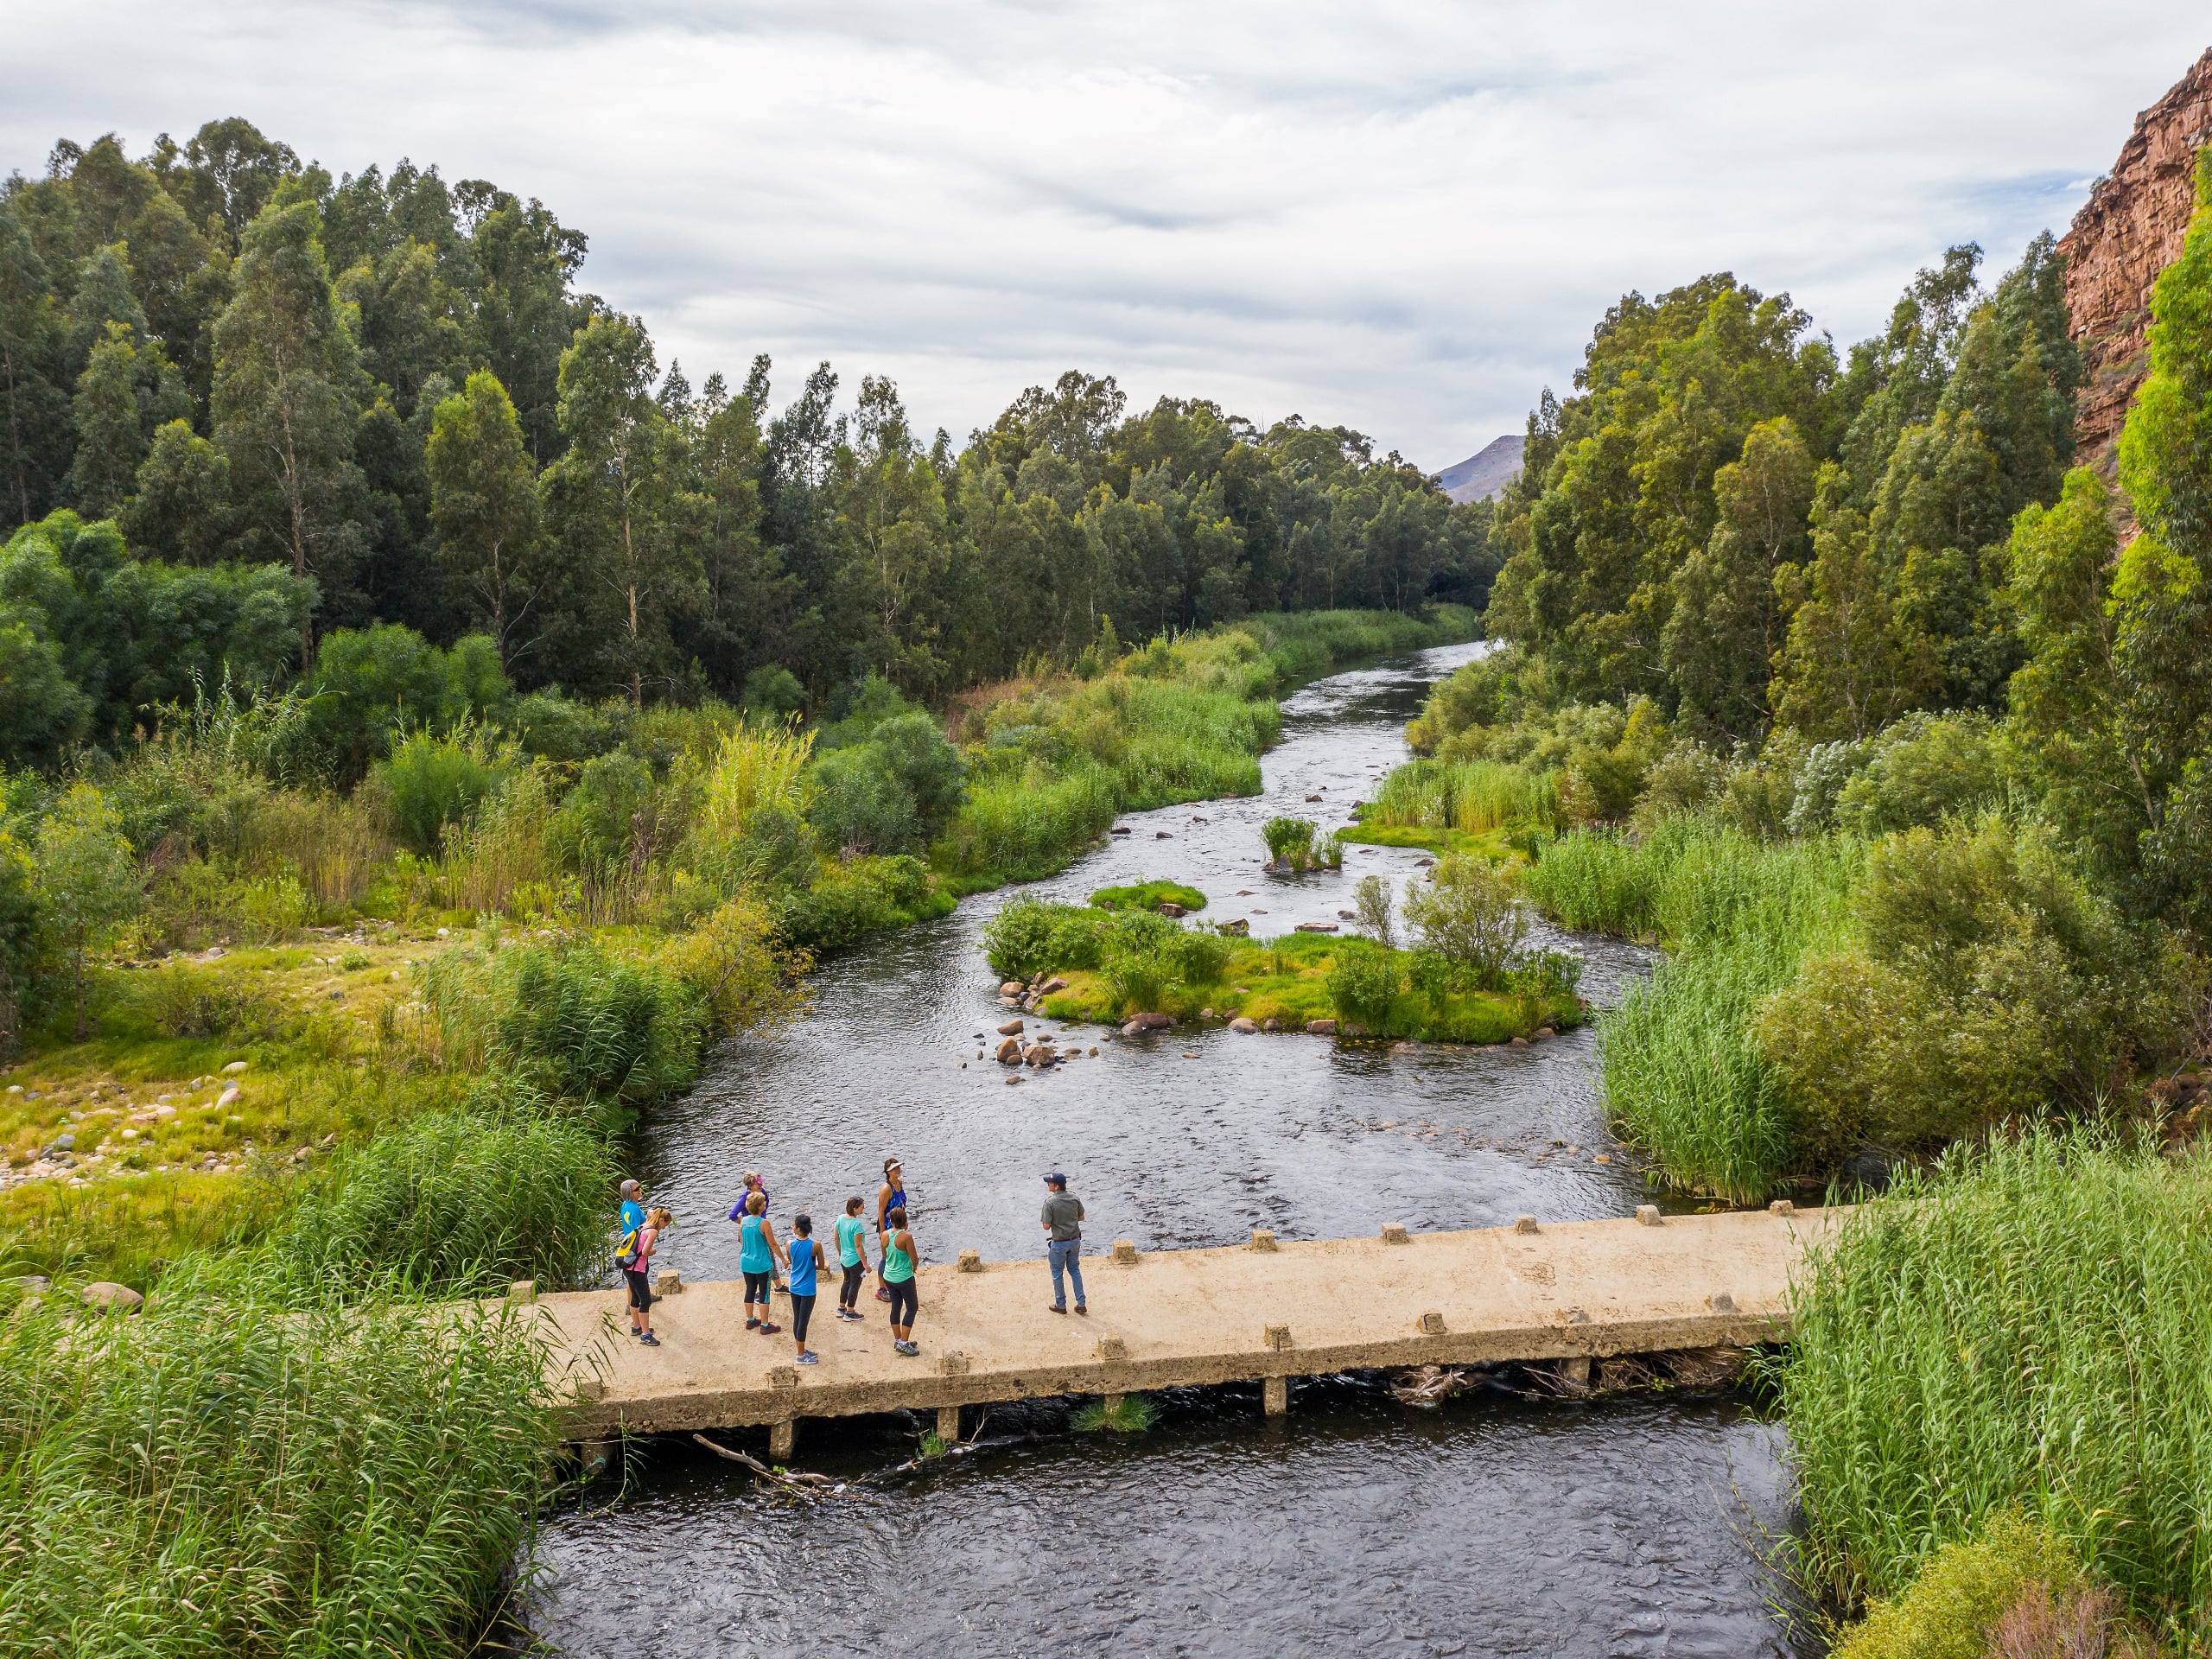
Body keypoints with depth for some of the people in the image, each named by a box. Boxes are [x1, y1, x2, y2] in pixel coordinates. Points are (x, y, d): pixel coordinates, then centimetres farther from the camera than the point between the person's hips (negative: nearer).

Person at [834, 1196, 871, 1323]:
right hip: (856, 1260, -8)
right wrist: (865, 1264, -16)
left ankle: (841, 1308, 36)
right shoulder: (857, 1224, -27)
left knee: (847, 1282, 25)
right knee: (855, 1285, 9)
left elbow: (836, 1239, 7)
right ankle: (849, 1313, 20)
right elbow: (858, 1246, -24)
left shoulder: (840, 1218, -4)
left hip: (844, 1258, 8)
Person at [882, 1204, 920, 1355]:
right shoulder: (906, 1237, -23)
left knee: (896, 1307, 17)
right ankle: (903, 1344, 3)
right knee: (912, 1308, 7)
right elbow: (915, 1259, -18)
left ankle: (898, 1341, 25)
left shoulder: (885, 1235, -5)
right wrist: (918, 1257, 3)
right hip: (904, 1278, -6)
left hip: (889, 1277, 6)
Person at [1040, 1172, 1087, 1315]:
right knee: (1075, 1270, 20)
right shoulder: (1075, 1199, -5)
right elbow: (1081, 1217, 9)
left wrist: (1055, 1221, 2)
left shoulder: (1050, 1202, -20)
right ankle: (1081, 1304, 21)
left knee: (1057, 1274, 14)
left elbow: (1046, 1226, -18)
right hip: (1075, 1240, 5)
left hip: (1059, 1243, -5)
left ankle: (1061, 1305, 24)